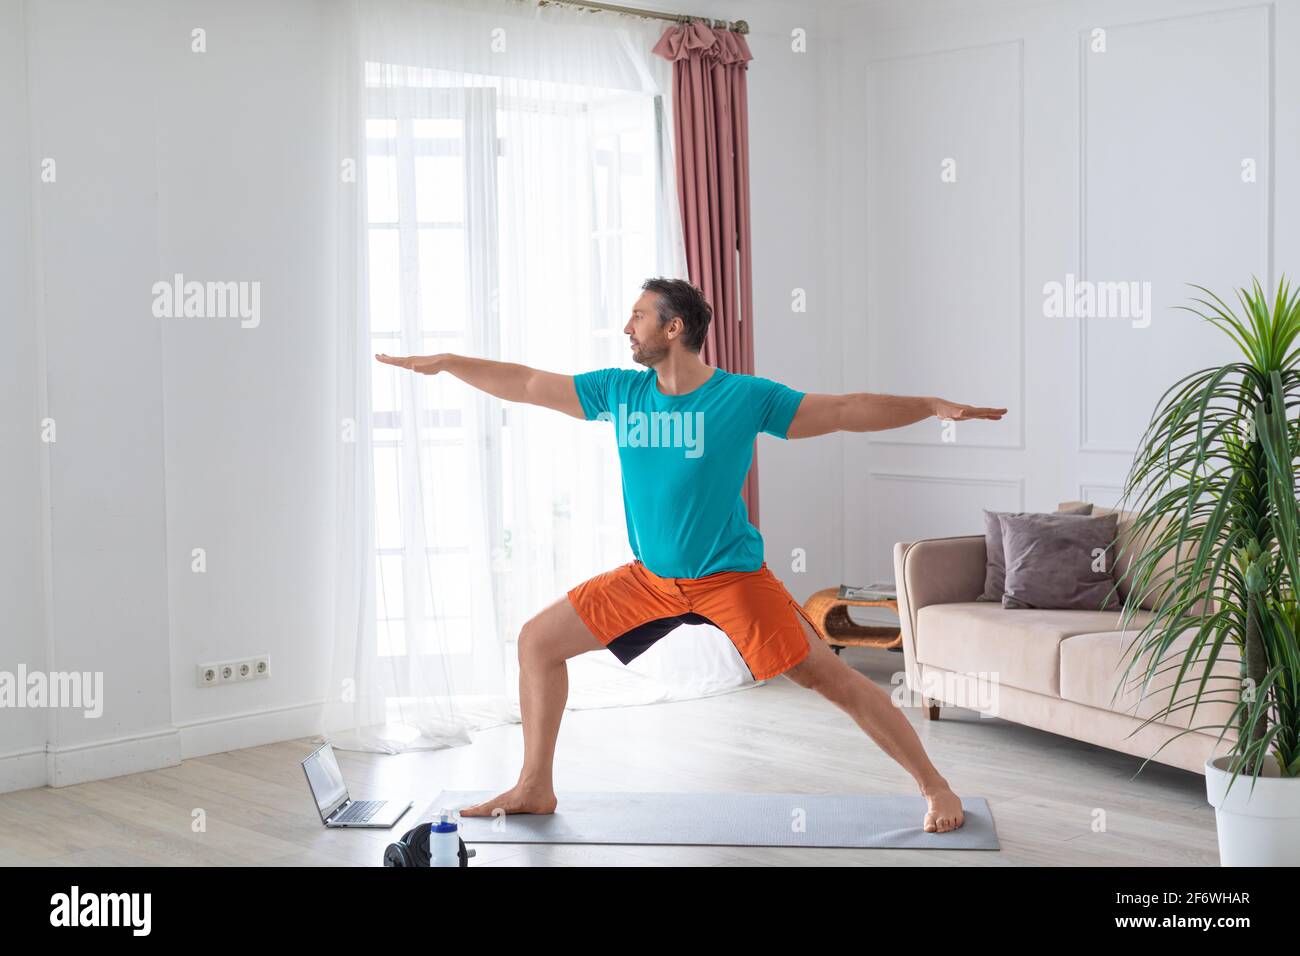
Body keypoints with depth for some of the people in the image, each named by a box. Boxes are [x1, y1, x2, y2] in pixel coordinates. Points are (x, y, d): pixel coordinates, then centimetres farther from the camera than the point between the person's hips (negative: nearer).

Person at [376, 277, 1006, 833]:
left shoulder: (744, 398, -13)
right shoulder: (619, 392, -1)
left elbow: (847, 411, -11)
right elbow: (527, 385, 7)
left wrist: (935, 406, -20)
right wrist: (445, 363, 10)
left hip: (730, 576, -5)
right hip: (651, 578, 5)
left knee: (827, 676, -8)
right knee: (538, 640, 4)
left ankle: (935, 788, 6)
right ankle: (534, 790, 17)